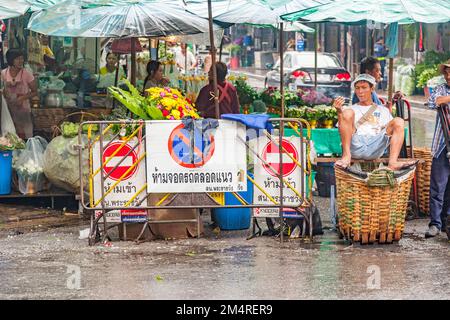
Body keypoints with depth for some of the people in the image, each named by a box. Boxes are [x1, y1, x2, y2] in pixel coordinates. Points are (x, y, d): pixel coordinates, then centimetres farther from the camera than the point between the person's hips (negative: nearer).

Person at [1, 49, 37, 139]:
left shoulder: (26, 74, -11)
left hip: (23, 109, -3)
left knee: (24, 137, 0)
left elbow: (35, 92, -4)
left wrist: (23, 97, -19)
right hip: (9, 110, 3)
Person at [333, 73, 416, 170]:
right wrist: (339, 111, -7)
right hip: (355, 146, -1)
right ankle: (346, 155, -32)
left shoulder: (383, 110, 31)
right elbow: (342, 130, 9)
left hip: (375, 148, 1)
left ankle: (392, 162, -40)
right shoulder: (352, 109, 26)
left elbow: (389, 130, 21)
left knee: (399, 122, -18)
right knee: (347, 113, -22)